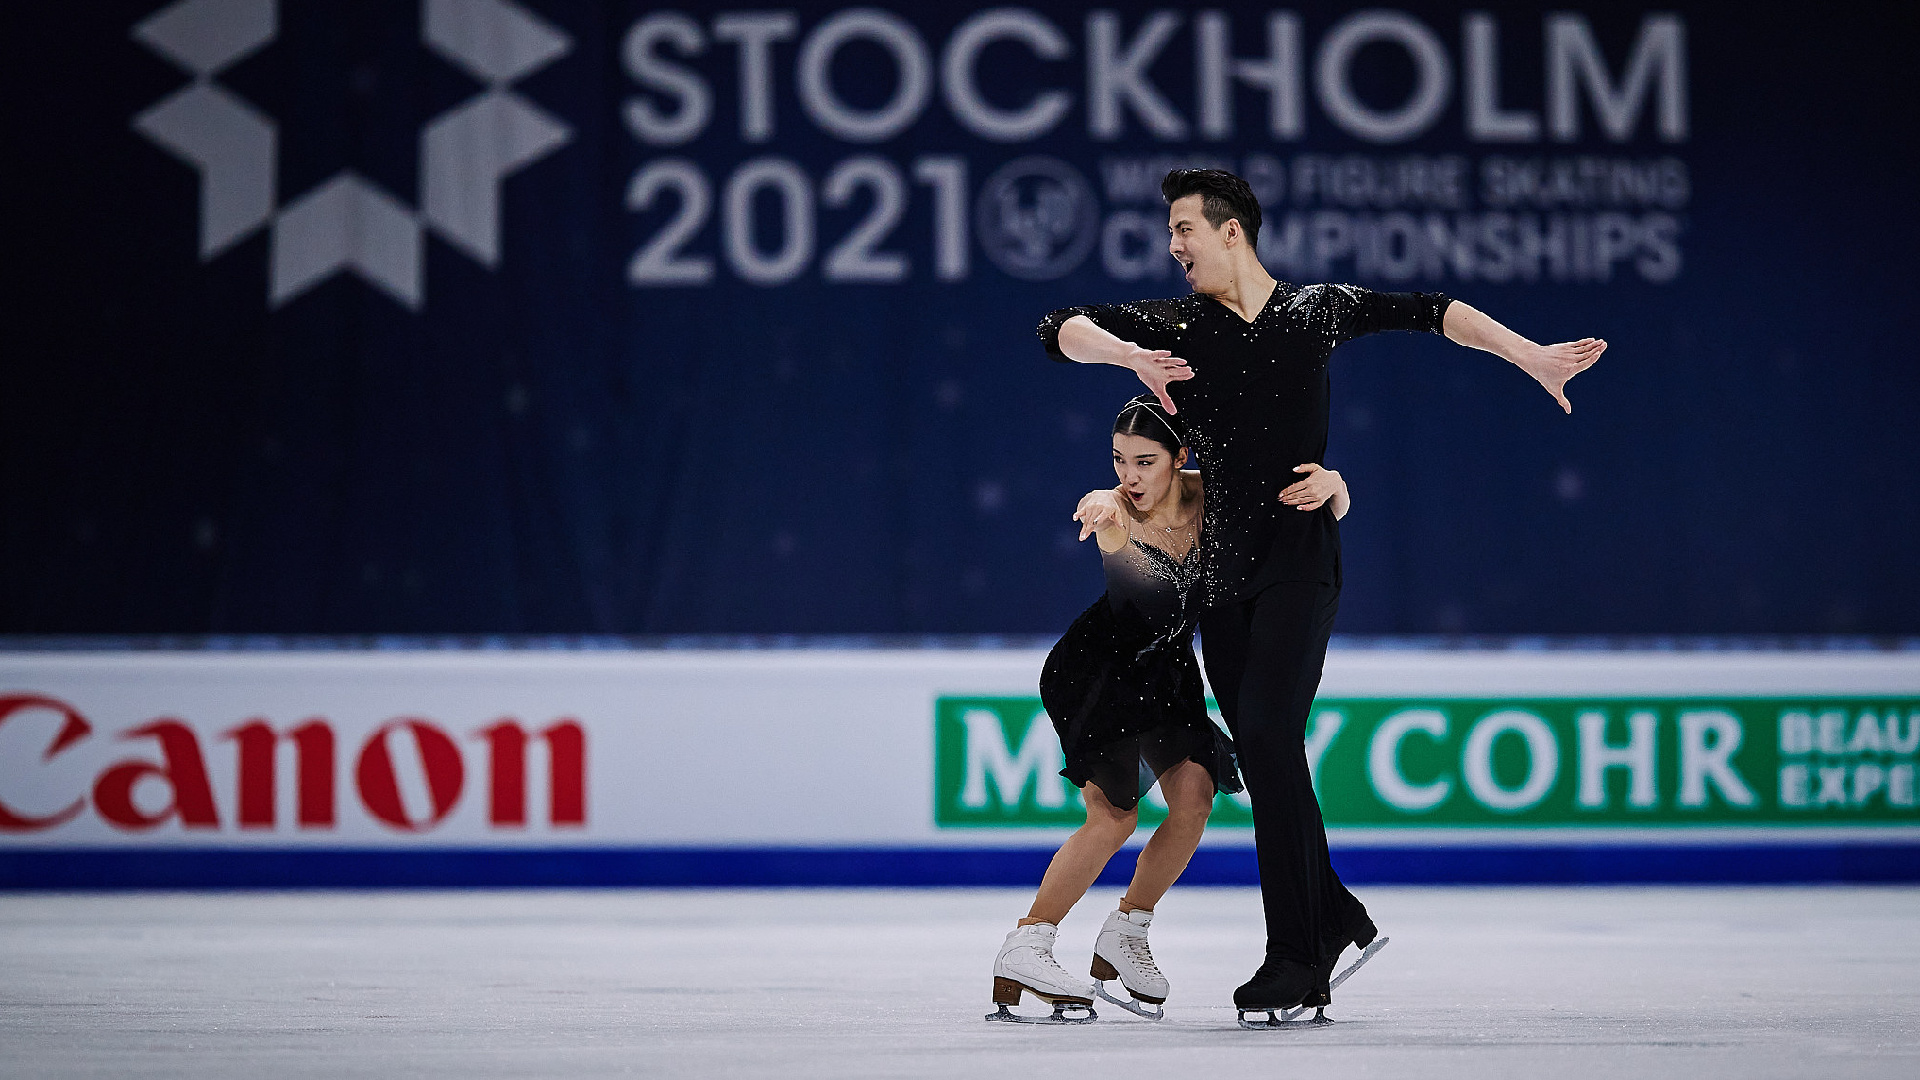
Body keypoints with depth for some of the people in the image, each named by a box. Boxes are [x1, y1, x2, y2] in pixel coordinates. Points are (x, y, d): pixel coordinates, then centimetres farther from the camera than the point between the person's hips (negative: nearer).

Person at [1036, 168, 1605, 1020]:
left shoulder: (1315, 311, 5)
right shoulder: (1172, 325, 8)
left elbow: (1429, 312, 12)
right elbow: (1062, 329, 1)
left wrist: (1531, 358, 7)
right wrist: (1127, 357, -19)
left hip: (1298, 558, -4)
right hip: (1220, 569, 4)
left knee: (1267, 732, -19)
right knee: (1262, 755, 3)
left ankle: (1296, 951, -19)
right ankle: (1333, 915, 19)